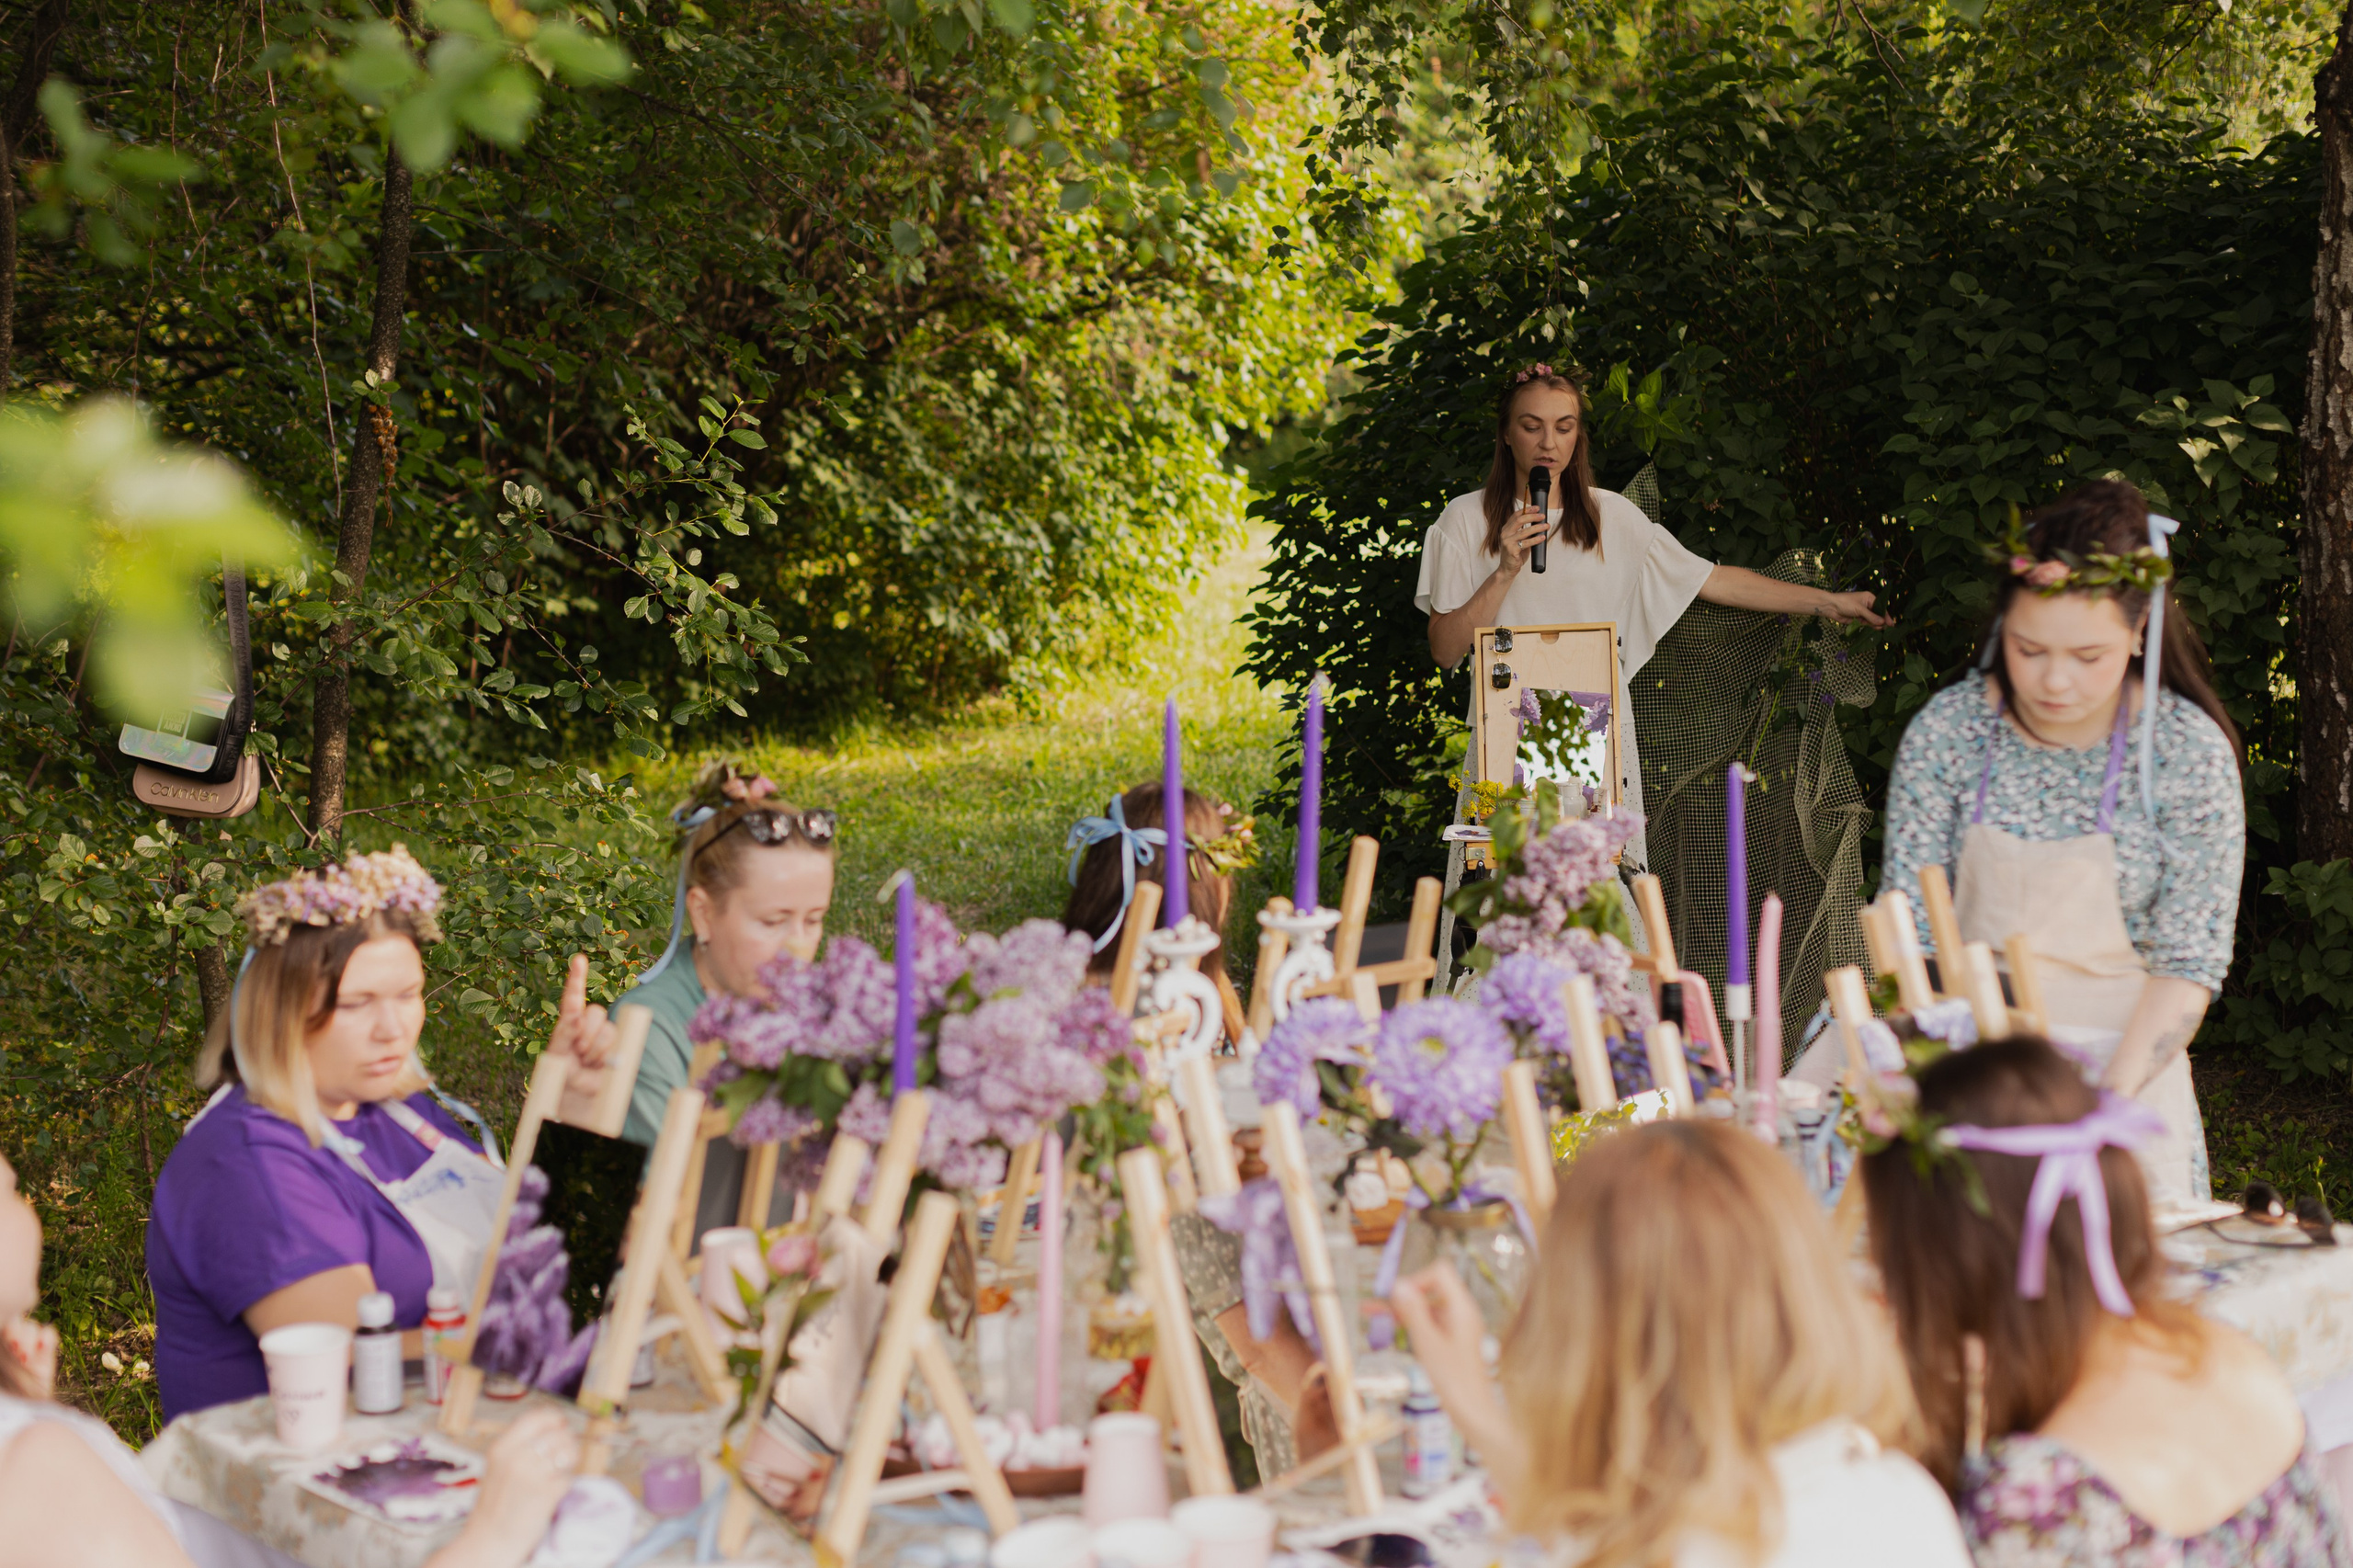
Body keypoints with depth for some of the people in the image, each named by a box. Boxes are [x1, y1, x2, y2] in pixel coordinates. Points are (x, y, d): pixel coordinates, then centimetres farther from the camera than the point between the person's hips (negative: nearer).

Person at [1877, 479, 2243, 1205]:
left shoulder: (2189, 752, -10)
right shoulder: (1947, 730, -7)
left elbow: (2189, 962, -10)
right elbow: (1907, 926, -5)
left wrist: (2110, 1099, -22)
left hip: (2123, 1063, -1)